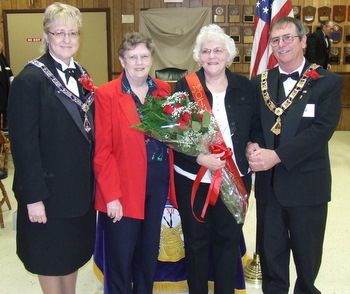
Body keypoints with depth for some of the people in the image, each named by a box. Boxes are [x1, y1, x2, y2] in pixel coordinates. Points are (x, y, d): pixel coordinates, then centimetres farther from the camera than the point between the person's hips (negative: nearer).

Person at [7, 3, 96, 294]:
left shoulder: (81, 74, 7)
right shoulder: (30, 79, -15)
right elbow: (23, 143, -17)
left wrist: (93, 177, 8)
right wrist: (33, 197, -18)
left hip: (82, 183, 7)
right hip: (50, 187, -6)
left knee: (75, 252, 20)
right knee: (51, 258, 12)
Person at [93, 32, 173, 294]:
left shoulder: (164, 90, 5)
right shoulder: (106, 94, -9)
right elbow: (102, 150, -11)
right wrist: (111, 195, -14)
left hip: (158, 181, 5)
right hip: (123, 185, -4)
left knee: (150, 249, 18)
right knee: (121, 254, 7)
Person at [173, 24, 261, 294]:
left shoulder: (244, 86, 3)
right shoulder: (185, 86, -5)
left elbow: (256, 126, 11)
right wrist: (199, 158, -21)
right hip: (193, 178, -2)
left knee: (229, 238, 15)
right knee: (196, 240, 13)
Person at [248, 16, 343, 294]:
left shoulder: (328, 82, -6)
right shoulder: (259, 82, 7)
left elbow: (322, 129, -17)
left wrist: (277, 155, -24)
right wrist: (251, 146, -18)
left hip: (307, 184, -3)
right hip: (268, 181, 3)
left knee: (307, 253, 15)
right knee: (270, 250, 17)